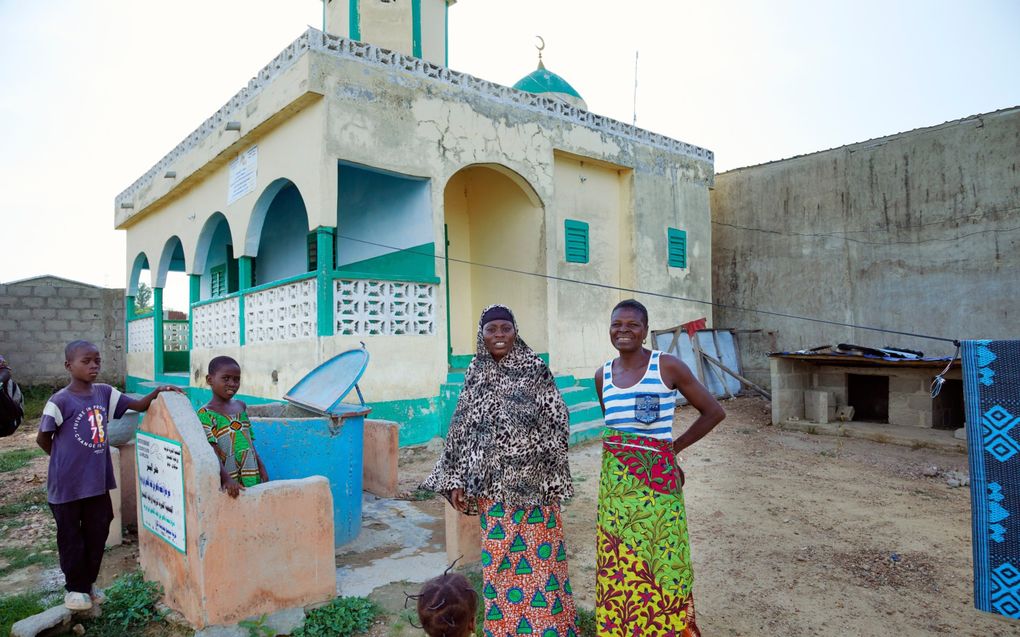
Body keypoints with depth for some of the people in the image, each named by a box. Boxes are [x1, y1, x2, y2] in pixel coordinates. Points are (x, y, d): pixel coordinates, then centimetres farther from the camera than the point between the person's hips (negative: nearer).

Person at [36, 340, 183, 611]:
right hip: (68, 484, -5)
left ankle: (89, 582, 34)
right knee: (71, 538, 12)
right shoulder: (60, 401, -16)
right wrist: (66, 459, 6)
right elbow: (42, 438, -6)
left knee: (97, 533, 16)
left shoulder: (104, 393, -1)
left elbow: (138, 405, -1)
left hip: (98, 480, 5)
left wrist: (158, 391, -19)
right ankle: (75, 588, 30)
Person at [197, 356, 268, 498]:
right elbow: (211, 452, -16)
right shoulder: (205, 414, -7)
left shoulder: (241, 406, 11)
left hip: (251, 475, 5)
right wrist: (227, 479, -25)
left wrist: (262, 468, 13)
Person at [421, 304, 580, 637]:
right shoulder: (475, 374, 5)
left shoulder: (536, 369, -3)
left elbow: (558, 420, -2)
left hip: (534, 480, -2)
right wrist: (457, 479, 5)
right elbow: (462, 429, 8)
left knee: (539, 552, 6)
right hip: (493, 482, 2)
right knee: (499, 555, 9)